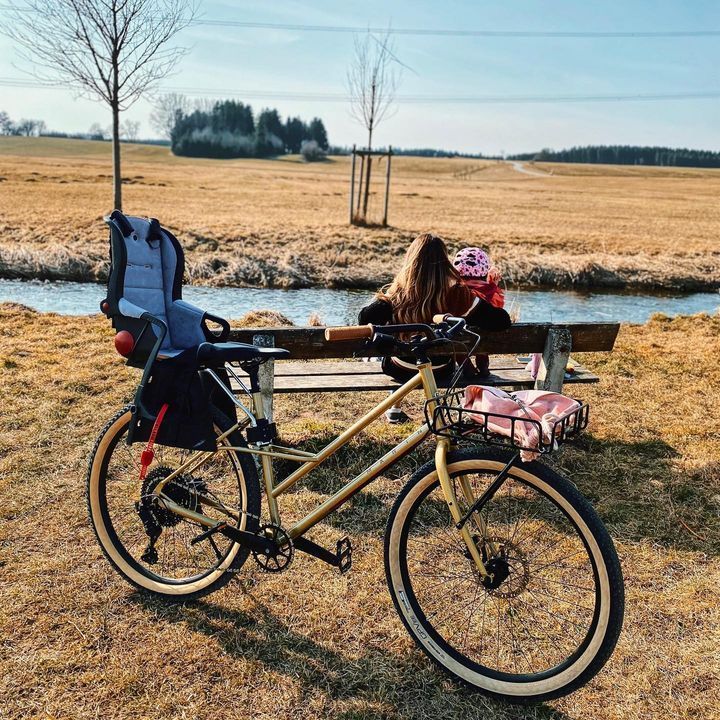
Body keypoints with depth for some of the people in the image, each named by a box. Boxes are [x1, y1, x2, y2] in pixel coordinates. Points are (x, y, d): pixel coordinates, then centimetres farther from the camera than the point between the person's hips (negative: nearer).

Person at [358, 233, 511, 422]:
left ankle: (394, 408, 37)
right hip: (441, 372, 0)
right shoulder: (457, 295, -22)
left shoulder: (398, 293, -21)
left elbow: (364, 318, -24)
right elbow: (502, 320, -19)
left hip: (400, 371, 0)